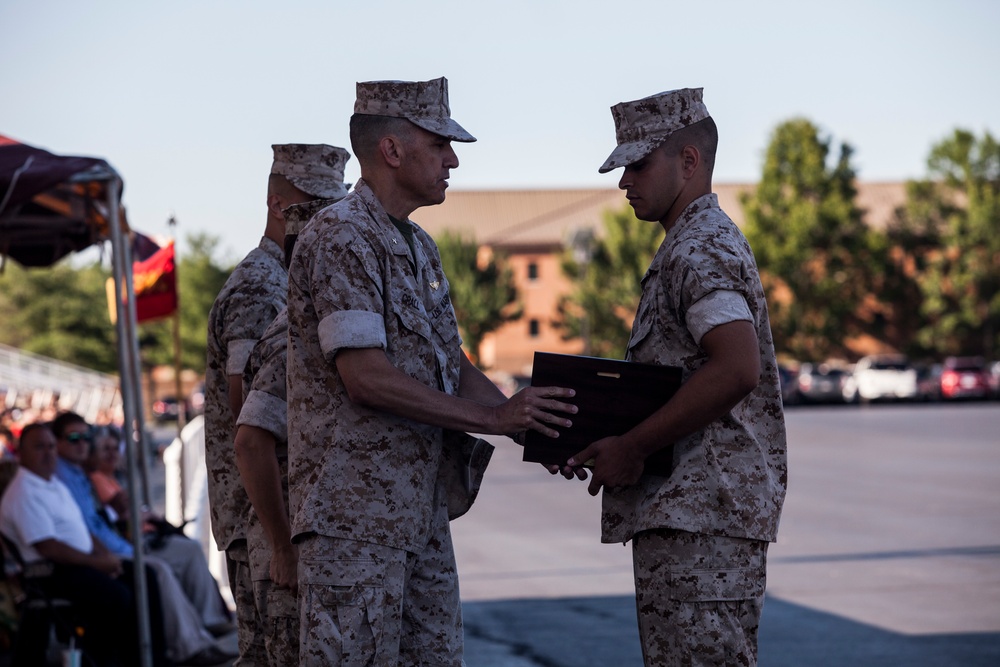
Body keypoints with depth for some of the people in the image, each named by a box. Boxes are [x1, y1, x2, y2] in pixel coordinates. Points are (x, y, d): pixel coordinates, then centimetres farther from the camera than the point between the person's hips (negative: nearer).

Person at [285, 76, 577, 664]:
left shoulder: (421, 248, 18)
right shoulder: (341, 238, -12)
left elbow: (454, 367, 18)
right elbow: (366, 378, -20)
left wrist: (534, 428, 2)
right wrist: (492, 418, -19)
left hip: (424, 510, 9)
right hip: (354, 511, -9)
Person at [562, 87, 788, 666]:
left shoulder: (700, 250, -12)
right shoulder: (707, 242, 22)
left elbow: (736, 369, -26)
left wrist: (632, 447, -19)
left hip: (700, 513, -11)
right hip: (690, 510, 11)